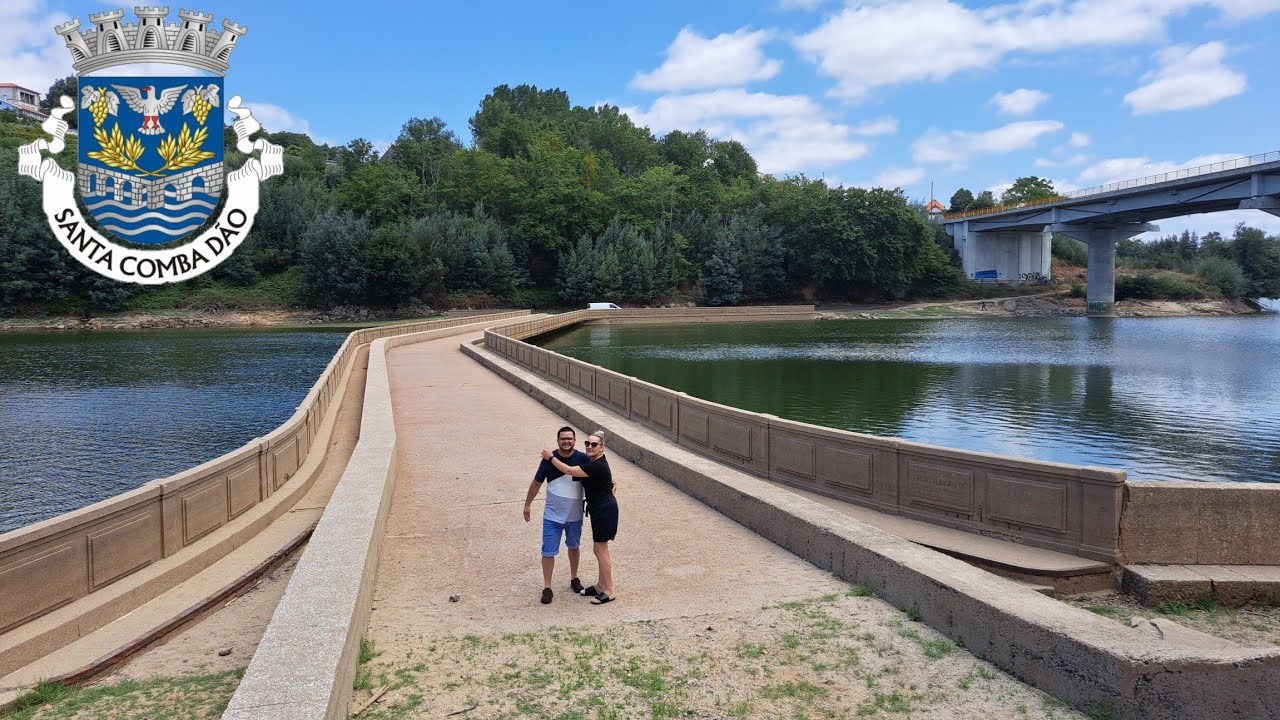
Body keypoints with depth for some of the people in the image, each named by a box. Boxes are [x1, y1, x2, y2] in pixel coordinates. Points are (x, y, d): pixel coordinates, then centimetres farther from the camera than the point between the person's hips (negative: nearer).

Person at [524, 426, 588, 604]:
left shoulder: (582, 458, -12)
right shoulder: (548, 459, -12)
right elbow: (536, 483, -1)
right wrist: (527, 505, 5)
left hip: (575, 515, 1)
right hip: (552, 516, -1)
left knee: (574, 546, 21)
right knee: (548, 552, 0)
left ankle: (574, 578, 41)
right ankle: (547, 587, 14)